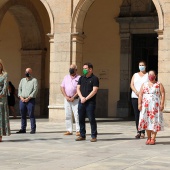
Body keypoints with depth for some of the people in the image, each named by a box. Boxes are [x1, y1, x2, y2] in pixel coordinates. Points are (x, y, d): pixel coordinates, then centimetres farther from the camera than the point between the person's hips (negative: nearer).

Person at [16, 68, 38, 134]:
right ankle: (23, 129, 12)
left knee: (31, 115, -7)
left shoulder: (34, 80, 2)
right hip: (22, 100, 5)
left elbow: (35, 90, -7)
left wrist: (28, 98, -14)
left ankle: (33, 129, -3)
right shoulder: (22, 80, 18)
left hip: (30, 100, -5)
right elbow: (19, 89, 14)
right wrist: (21, 97, -4)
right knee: (23, 115, 6)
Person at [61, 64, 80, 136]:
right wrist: (66, 97, -4)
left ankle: (78, 130, -6)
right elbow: (62, 87, 9)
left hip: (75, 99, -4)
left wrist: (73, 97, -13)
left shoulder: (79, 78, 0)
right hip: (67, 99, 4)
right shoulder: (66, 77, 14)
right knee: (67, 115, 4)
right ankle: (69, 130, 9)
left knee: (77, 115, -8)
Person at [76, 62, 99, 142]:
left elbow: (94, 91, -11)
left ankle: (94, 136, 0)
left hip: (90, 102, -6)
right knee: (81, 119, 7)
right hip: (81, 102, 6)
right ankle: (82, 135, 16)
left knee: (91, 119, -6)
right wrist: (81, 97, -7)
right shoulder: (81, 78, 15)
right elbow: (78, 88, 10)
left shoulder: (94, 79, -3)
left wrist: (86, 98, -14)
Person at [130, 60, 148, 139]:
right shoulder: (135, 75, 16)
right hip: (135, 97, 3)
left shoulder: (148, 75, 7)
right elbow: (131, 85, 6)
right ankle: (138, 132, 5)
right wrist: (136, 92, -12)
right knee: (136, 114, 1)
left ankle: (143, 132, -5)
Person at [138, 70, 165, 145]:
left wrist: (162, 104, -12)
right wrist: (139, 103, -4)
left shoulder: (159, 84, 6)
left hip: (155, 105, -3)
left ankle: (153, 139, -8)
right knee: (146, 121, -1)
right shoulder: (144, 84, 13)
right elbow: (140, 94, 8)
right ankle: (148, 138, 7)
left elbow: (163, 94, -1)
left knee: (154, 121, -8)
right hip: (146, 105, 3)